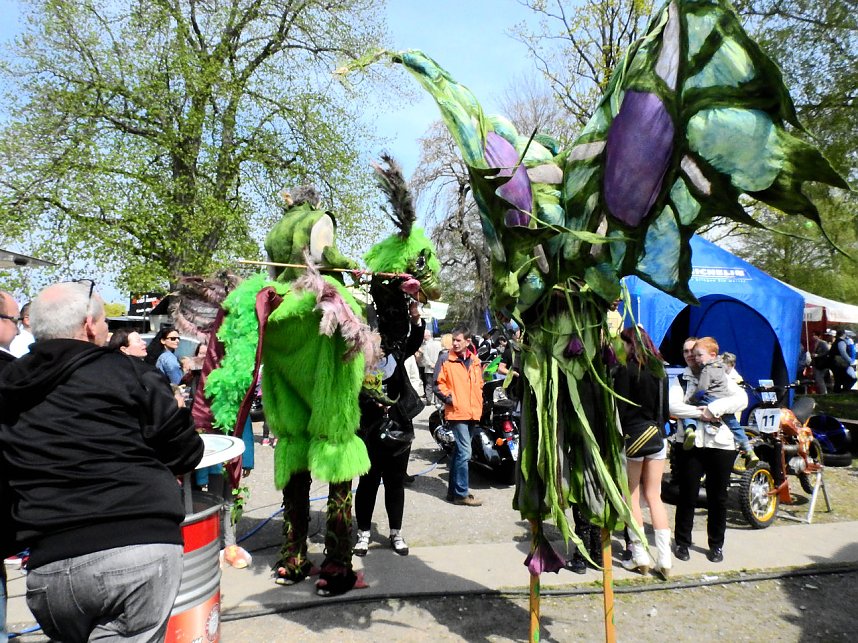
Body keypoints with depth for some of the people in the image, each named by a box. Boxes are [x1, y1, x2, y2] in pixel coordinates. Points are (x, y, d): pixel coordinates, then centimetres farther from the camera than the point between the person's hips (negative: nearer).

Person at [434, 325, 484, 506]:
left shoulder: (475, 360, 11)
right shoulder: (445, 359, -5)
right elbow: (438, 384, -5)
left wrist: (479, 403, 14)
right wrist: (450, 399, -11)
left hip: (473, 413, 6)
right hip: (457, 412, -6)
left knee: (460, 451, 14)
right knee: (464, 452, -11)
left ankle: (454, 490, 24)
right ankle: (461, 494, -3)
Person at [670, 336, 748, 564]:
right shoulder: (680, 380, 8)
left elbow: (742, 398, -8)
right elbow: (672, 405, -9)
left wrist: (713, 408, -18)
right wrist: (700, 412, -18)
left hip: (721, 444, 1)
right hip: (690, 444, -1)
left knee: (718, 498, 8)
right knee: (687, 496, 3)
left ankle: (716, 544, 23)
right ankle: (682, 542, 16)